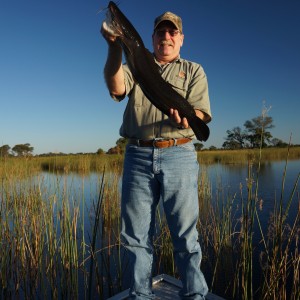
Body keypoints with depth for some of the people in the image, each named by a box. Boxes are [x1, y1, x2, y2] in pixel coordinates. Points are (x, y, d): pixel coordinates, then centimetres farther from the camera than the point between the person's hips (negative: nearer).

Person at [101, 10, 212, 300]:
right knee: (136, 233, 8)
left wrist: (186, 117, -23)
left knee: (185, 232, 3)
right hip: (137, 156, 2)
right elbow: (115, 87, -4)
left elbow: (201, 113, 0)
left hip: (178, 156, -1)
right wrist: (115, 46, -18)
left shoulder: (193, 70, 15)